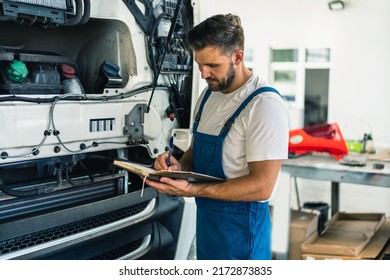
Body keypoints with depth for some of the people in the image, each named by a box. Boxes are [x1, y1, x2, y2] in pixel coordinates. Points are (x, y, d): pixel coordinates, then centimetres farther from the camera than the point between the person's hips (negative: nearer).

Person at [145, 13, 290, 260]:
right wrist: (179, 166, -7)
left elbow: (262, 186, -24)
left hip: (241, 228, -8)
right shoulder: (208, 96, 7)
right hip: (205, 220, 8)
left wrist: (192, 190, -28)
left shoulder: (264, 104, -20)